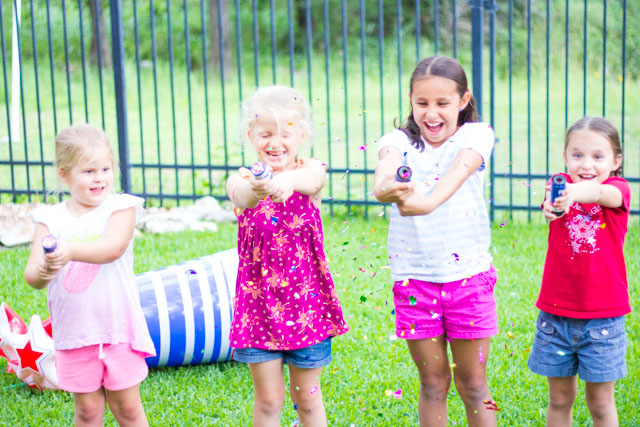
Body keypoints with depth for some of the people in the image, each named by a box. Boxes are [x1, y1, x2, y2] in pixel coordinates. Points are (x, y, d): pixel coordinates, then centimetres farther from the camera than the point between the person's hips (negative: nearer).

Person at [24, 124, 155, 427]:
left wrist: (70, 251, -38)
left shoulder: (121, 207, -4)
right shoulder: (51, 218, 1)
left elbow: (113, 248, -23)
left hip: (118, 326, -2)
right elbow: (31, 276, -5)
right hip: (74, 331, 2)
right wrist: (42, 272, -29)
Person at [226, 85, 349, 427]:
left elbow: (312, 178, -32)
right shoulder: (243, 181, -7)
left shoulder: (310, 170, -6)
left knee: (307, 396, 13)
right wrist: (255, 189, -58)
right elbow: (240, 195, -32)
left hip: (306, 300, 0)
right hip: (259, 300, 0)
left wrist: (286, 181, -57)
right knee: (268, 399, 7)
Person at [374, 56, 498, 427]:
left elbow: (460, 169, -26)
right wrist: (386, 188, -48)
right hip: (414, 276, 1)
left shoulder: (475, 135, -2)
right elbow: (385, 170, -23)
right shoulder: (400, 141, 1)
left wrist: (428, 202, -47)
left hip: (468, 273, -1)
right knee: (433, 382, 11)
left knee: (473, 383, 8)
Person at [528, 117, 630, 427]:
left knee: (600, 402, 8)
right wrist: (553, 201, -52)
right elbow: (555, 195, -26)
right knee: (559, 398, 12)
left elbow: (600, 192, -30)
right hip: (555, 313, 2)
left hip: (603, 317, -1)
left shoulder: (618, 189, -5)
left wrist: (576, 192, -54)